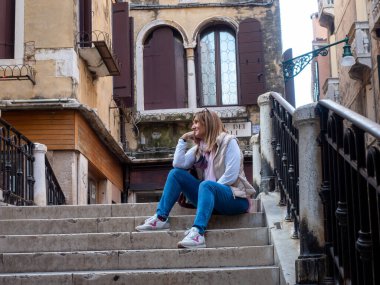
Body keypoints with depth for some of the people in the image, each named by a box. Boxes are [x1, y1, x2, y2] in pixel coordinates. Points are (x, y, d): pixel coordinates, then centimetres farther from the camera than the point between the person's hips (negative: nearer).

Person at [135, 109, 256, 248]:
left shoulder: (228, 142, -4)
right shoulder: (198, 148, 15)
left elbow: (231, 175, -14)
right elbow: (178, 164, -2)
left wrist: (210, 189, -16)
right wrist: (183, 139, 2)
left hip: (235, 198, -6)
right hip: (210, 196, 6)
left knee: (207, 185, -38)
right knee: (176, 173, -3)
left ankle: (197, 232, -54)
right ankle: (161, 218, -11)